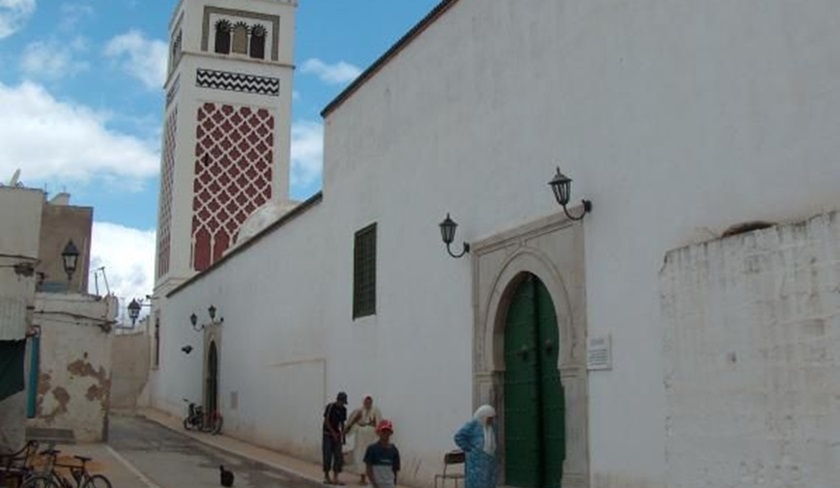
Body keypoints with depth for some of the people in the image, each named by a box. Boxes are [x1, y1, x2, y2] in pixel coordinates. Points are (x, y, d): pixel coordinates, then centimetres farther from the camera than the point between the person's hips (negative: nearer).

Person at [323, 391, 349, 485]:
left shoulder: (343, 409, 8)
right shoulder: (330, 407, -11)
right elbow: (326, 421, -12)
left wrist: (342, 434, 6)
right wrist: (333, 433, -16)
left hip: (337, 435, 6)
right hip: (328, 434, -6)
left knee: (338, 456, -1)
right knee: (327, 455, -2)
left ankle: (335, 478, 2)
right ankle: (326, 476, 11)